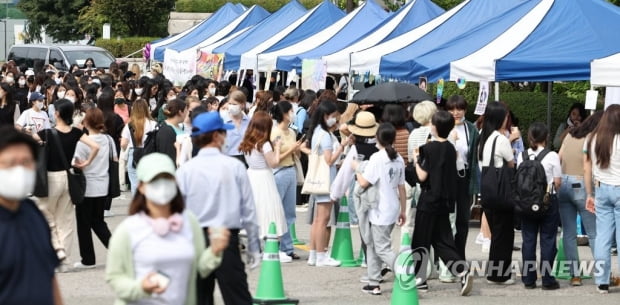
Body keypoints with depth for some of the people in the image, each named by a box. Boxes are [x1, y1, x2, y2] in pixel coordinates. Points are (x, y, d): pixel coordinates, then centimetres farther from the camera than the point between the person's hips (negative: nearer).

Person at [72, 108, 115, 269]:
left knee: (84, 224, 8)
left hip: (87, 188, -6)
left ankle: (88, 259, 13)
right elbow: (115, 161, 8)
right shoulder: (108, 140, 1)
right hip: (103, 187, 6)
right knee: (98, 221, 18)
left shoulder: (83, 142, -16)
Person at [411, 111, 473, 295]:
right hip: (446, 199, 7)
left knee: (420, 241, 5)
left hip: (429, 199, -7)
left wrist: (416, 161, -1)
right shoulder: (450, 148, 6)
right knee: (442, 240, 10)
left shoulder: (429, 149, -14)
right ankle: (463, 272, -7)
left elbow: (422, 176, -17)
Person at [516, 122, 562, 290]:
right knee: (548, 240, 3)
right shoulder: (552, 156, -9)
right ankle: (547, 279, 2)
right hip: (548, 201, -3)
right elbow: (558, 182, -5)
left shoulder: (522, 156, 0)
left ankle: (529, 279, 10)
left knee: (528, 240, 8)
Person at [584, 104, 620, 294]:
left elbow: (587, 169, 9)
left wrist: (590, 195, 17)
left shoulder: (592, 140, 4)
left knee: (602, 236, 6)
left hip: (601, 189, 5)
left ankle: (602, 282, 8)